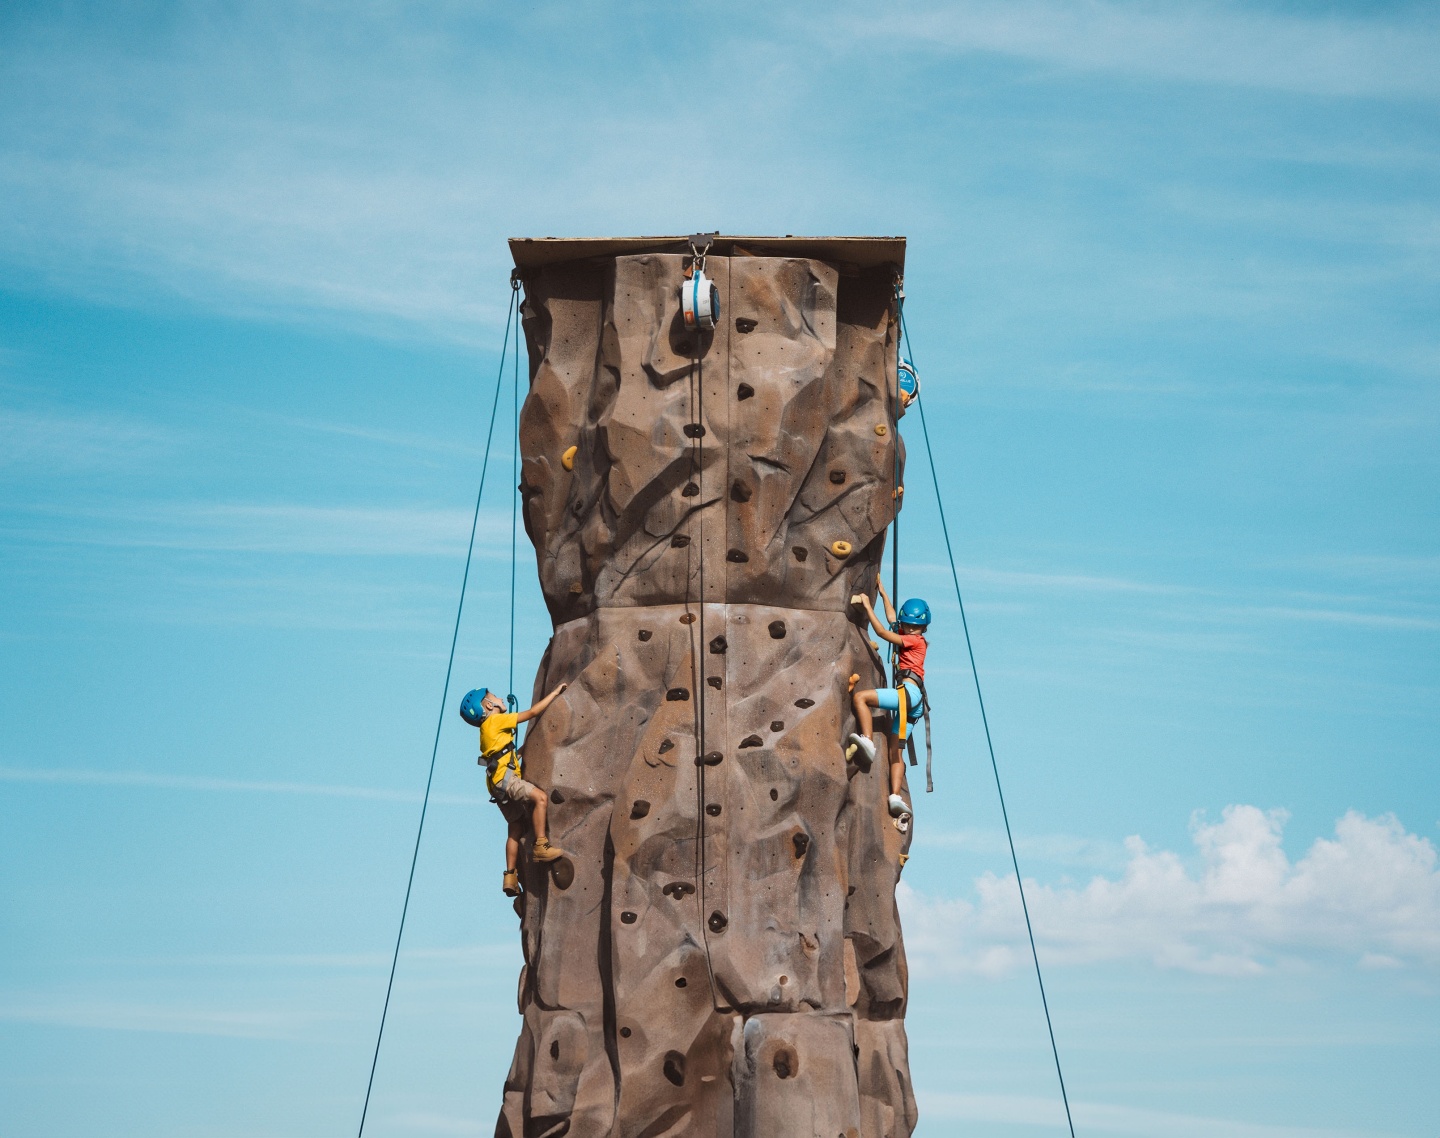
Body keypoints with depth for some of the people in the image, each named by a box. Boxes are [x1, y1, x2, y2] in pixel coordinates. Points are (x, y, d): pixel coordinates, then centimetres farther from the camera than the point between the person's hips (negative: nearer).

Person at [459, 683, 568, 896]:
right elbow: (532, 712, -3)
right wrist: (555, 692, 3)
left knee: (516, 829, 10)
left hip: (501, 784, 10)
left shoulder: (490, 727, 26)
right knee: (540, 797, -26)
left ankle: (510, 877, 8)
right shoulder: (496, 721, 0)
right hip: (504, 777, -10)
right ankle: (541, 845, -32)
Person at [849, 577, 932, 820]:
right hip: (906, 699, 10)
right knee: (893, 751, 3)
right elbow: (891, 617, 37)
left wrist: (867, 605, -3)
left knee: (861, 697, -23)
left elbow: (882, 632, -9)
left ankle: (867, 741, -31)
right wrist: (881, 590, 41)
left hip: (908, 692, -10)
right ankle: (895, 795, -6)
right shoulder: (908, 637, 22)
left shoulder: (916, 640, -2)